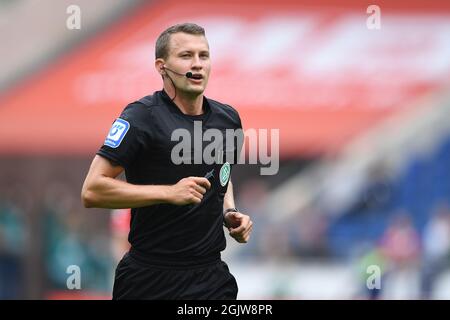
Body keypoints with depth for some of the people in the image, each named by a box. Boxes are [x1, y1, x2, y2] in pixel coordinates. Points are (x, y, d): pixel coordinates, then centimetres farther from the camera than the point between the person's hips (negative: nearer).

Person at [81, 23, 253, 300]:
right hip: (153, 278, -5)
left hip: (213, 275, 5)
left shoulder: (228, 118, 6)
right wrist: (169, 193, -23)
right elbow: (92, 191, -18)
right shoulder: (142, 116, -12)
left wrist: (229, 213, 5)